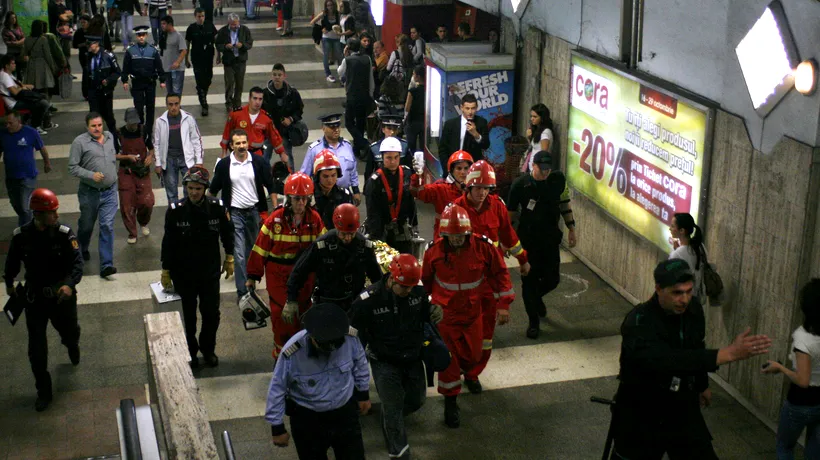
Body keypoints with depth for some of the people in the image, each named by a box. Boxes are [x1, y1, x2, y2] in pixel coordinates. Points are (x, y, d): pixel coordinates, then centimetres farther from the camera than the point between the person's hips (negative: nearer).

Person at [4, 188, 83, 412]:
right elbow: (12, 262, 5)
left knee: (70, 332, 21)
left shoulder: (64, 234, -17)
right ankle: (43, 392, 15)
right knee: (37, 349, 0)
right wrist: (9, 284, 19)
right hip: (35, 298, 0)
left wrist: (69, 284, -39)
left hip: (62, 296, 0)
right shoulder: (21, 236, -14)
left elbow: (77, 263, -21)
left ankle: (72, 346, 61)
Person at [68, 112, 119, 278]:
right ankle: (82, 250, 47)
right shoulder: (80, 142, -11)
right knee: (86, 225, 16)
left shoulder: (110, 137, 5)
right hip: (90, 192, -2)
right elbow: (72, 167, -11)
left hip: (110, 191, 2)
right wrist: (91, 175, -21)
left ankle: (106, 265, -7)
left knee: (107, 226, -6)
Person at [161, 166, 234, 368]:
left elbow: (227, 233, 6)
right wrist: (166, 271, -4)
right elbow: (168, 243, -8)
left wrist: (229, 258, 11)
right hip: (183, 274, -2)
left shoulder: (217, 207, -11)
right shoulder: (175, 210, -16)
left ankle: (208, 348, 34)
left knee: (212, 313, 11)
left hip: (210, 271, 2)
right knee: (188, 315, 13)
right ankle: (190, 351, 33)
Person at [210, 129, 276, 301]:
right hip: (235, 213, -2)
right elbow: (213, 190, 6)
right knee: (239, 252, -6)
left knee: (253, 249, 16)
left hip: (255, 211, 2)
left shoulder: (258, 162, -3)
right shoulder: (223, 165, -4)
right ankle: (242, 291, -3)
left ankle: (250, 278, 39)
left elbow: (270, 186, 2)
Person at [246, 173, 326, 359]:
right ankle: (281, 354, 17)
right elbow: (260, 248, -7)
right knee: (281, 315, 1)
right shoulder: (275, 219, -13)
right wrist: (252, 276, -3)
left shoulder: (315, 219, -5)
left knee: (302, 313, 13)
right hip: (278, 275, -2)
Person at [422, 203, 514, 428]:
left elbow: (500, 273, -5)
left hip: (473, 311, 1)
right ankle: (450, 401, 16)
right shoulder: (434, 251, -15)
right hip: (444, 312, -1)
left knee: (473, 354, 16)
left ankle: (470, 373, 53)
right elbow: (425, 280, 3)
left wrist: (503, 304, -6)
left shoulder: (483, 247, -17)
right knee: (447, 357, -2)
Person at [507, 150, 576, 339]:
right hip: (528, 240, -3)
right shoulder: (520, 184, -14)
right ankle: (534, 322, 17)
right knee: (529, 280, 2)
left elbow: (565, 204, 9)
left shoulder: (558, 180, -6)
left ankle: (537, 297, 43)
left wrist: (571, 230, 9)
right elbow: (510, 213, -3)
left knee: (552, 279, 8)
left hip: (551, 238, 3)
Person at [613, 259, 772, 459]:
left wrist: (702, 385, 26)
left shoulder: (693, 309, -7)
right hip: (641, 417, -5)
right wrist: (729, 353, -50)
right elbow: (668, 361, -45)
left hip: (684, 411, 5)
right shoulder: (638, 323, -29)